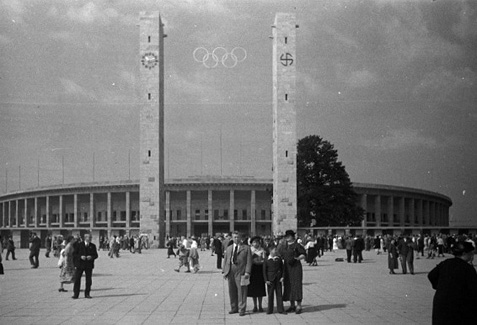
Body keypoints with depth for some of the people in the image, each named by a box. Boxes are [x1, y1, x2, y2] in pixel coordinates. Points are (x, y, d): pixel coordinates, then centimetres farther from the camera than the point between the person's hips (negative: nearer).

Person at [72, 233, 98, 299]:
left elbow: (96, 255, 8)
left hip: (89, 265, 2)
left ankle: (87, 294, 12)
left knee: (88, 280, 2)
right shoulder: (79, 245, 0)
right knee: (77, 279, -3)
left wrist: (91, 257, -13)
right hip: (80, 265, -2)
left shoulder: (93, 246, 7)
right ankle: (76, 294, 3)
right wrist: (80, 257, -17)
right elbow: (74, 254, -1)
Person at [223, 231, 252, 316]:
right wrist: (224, 271, 6)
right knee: (232, 291, 7)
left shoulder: (246, 248, 3)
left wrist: (247, 272, -12)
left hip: (241, 273, -4)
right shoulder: (228, 248, 17)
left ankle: (241, 309, 0)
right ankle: (234, 308, 17)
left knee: (241, 291, -4)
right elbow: (225, 260, 16)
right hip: (230, 272, 4)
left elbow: (249, 261, -3)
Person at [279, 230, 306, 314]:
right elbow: (280, 254, 21)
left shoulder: (297, 246, -6)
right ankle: (292, 305, 16)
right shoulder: (283, 247, 11)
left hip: (295, 267, -6)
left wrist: (297, 258, -20)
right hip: (287, 268, 6)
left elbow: (303, 255, -5)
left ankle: (298, 306, -6)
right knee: (288, 286, 7)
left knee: (296, 285, -8)